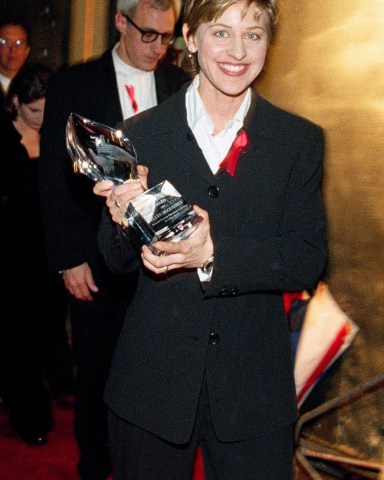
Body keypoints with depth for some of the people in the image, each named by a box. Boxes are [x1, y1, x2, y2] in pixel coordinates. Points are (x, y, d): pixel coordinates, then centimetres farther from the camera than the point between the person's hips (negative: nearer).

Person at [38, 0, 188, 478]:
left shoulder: (179, 84, 5)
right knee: (96, 368, 12)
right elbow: (54, 177, -3)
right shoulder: (74, 84, -2)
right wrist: (69, 258, -8)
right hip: (96, 258, -1)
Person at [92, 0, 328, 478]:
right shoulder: (140, 135, -2)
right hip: (153, 380, 1)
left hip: (253, 386, 0)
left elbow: (309, 259, -7)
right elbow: (117, 261, 1)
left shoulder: (300, 141, -1)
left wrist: (215, 255, -23)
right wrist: (127, 221, -22)